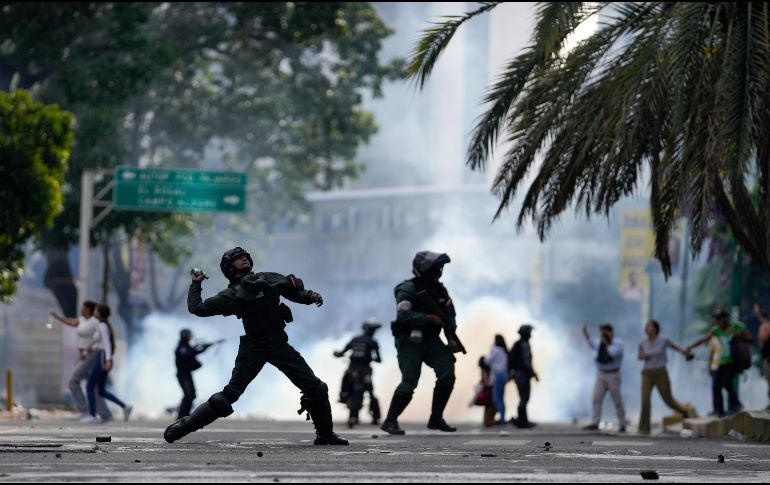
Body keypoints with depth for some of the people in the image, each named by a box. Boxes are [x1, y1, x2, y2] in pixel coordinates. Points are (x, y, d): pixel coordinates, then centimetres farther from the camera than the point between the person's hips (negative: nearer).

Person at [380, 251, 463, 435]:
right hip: (409, 342, -7)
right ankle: (390, 421, -1)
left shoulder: (439, 290, 8)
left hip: (431, 340, 7)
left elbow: (449, 314, 12)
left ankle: (436, 419, 2)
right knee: (409, 382, -14)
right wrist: (429, 318, -25)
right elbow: (403, 315, -27)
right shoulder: (408, 289, -15)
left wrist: (451, 338, -1)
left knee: (447, 374, -9)